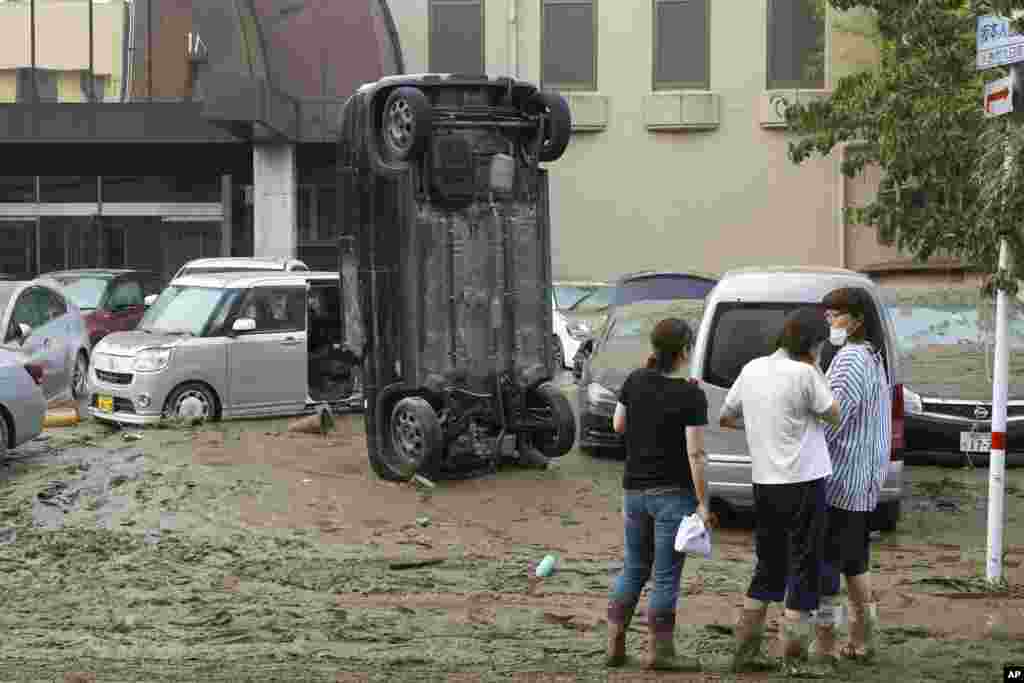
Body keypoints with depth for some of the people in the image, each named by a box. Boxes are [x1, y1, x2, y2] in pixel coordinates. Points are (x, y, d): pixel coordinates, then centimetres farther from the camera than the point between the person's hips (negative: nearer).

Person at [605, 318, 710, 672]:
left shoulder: (635, 380, 1)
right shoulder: (691, 394, -14)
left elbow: (618, 425, 12)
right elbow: (695, 453, -16)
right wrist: (702, 502, -11)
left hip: (634, 489, 6)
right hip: (673, 494, -6)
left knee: (633, 568, 17)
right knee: (666, 576, 3)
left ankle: (614, 645, 15)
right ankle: (659, 651, 9)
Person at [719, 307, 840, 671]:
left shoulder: (751, 369, 5)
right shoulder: (803, 373, -14)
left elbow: (725, 417, 15)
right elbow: (833, 414, -2)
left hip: (764, 481, 6)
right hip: (803, 481, -6)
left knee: (768, 563, 17)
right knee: (804, 566, 3)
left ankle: (744, 647, 17)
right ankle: (792, 653, 3)